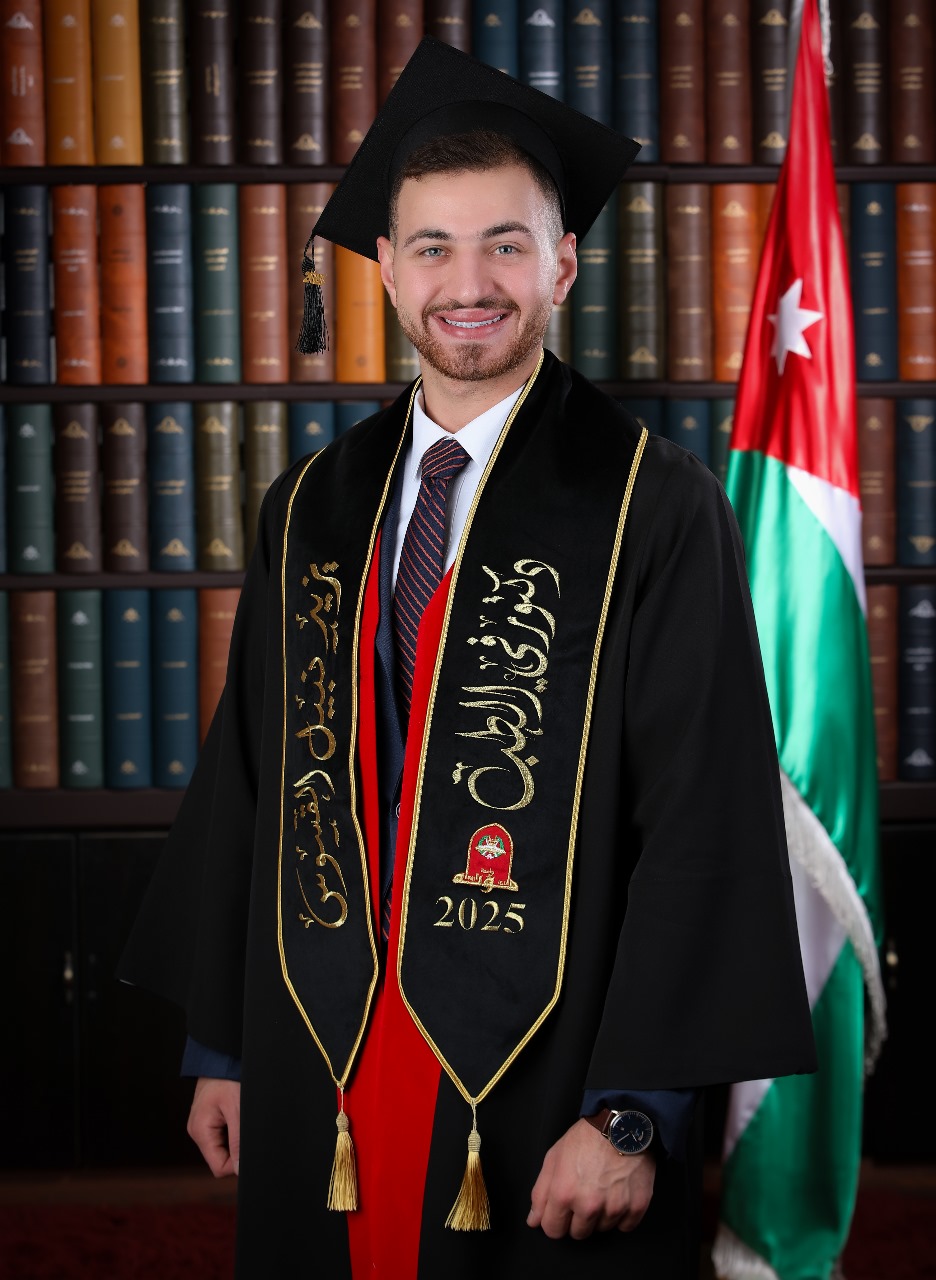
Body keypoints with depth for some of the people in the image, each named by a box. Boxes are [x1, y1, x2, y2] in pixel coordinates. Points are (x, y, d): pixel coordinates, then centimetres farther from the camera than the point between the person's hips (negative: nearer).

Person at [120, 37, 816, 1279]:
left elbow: (705, 822, -11)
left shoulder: (654, 508, -7)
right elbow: (244, 783, 12)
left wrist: (633, 1113, -15)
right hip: (320, 1082, 4)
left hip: (544, 1087, -4)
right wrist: (221, 1046, 12)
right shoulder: (311, 511, 8)